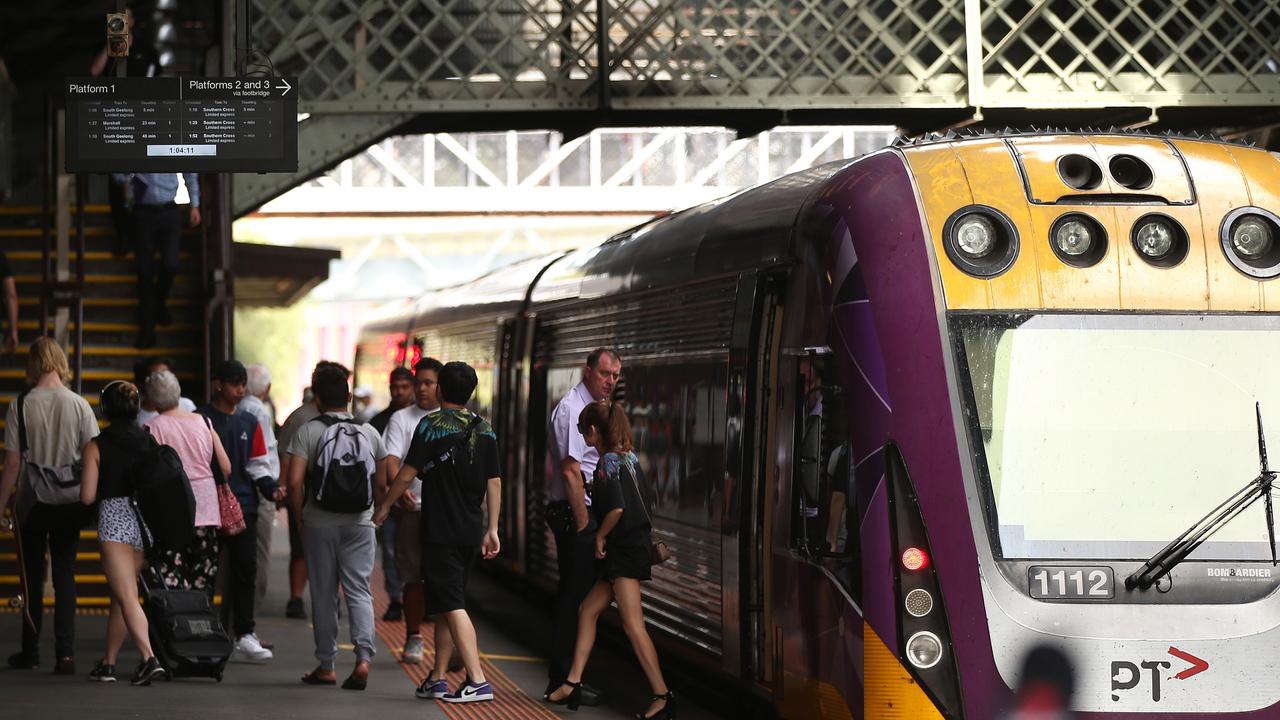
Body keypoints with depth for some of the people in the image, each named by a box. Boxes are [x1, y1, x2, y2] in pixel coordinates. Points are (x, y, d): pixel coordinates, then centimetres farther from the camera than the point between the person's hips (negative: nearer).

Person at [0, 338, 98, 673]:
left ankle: (30, 652, 17)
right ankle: (65, 652, -5)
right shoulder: (78, 405, -5)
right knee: (65, 575, 5)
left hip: (32, 501, -1)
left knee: (32, 577, 11)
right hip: (69, 503, 1)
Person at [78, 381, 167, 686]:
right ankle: (108, 663, 25)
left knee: (126, 595, -9)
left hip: (114, 519, -5)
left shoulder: (96, 446, -5)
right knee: (120, 594, 17)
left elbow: (87, 496, -7)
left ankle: (149, 658, -26)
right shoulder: (150, 441, 4)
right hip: (144, 521, 5)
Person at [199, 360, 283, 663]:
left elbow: (257, 465, 17)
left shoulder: (249, 423, 16)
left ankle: (244, 635, 2)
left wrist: (271, 488, -1)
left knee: (246, 569, -2)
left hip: (244, 505, 4)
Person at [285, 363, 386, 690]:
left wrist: (300, 515, 1)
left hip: (320, 524, -2)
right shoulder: (369, 433, 5)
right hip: (360, 523, 2)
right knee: (359, 591, 3)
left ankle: (326, 665, 13)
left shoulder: (307, 432, -5)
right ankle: (363, 657, -16)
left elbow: (294, 482, -12)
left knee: (323, 593, 8)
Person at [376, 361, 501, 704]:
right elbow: (494, 482, 8)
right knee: (445, 605, 16)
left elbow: (408, 473, -9)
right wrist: (492, 529, 13)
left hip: (440, 531, -6)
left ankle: (478, 681, -19)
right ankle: (437, 678, 20)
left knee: (453, 606, -9)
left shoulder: (431, 425, -9)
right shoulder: (484, 429, 7)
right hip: (472, 531, 6)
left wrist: (385, 506, 6)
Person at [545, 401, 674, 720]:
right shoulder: (628, 456, 12)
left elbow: (617, 508, -25)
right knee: (588, 611, 14)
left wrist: (600, 536, -9)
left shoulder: (607, 462, -13)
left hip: (625, 550, -10)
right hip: (630, 549, 10)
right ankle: (573, 684, 17)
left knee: (633, 624, -12)